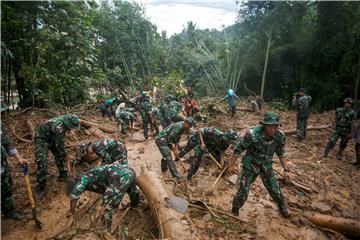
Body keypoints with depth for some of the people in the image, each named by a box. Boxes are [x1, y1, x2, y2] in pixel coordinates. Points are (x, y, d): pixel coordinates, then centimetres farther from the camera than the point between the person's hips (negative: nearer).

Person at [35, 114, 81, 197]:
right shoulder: (59, 127, -39)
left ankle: (63, 175, 26)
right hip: (42, 138, -8)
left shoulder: (66, 120, -15)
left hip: (51, 137, 8)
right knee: (42, 162, -11)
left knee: (59, 155, 11)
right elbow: (59, 143, -24)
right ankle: (41, 186, 1)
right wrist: (65, 155, -9)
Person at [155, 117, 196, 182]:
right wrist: (174, 149, -12)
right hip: (161, 139, -10)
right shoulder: (178, 126, -24)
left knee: (166, 155, 28)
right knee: (169, 158, -13)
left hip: (164, 140, 10)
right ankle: (177, 176, -12)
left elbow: (176, 139, 11)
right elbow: (169, 138, -22)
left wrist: (176, 149, 2)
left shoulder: (183, 128, 5)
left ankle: (164, 168, 51)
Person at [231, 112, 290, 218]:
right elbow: (238, 149, -18)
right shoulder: (252, 134, -32)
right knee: (243, 192, -2)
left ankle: (282, 205, 47)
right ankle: (235, 210, 27)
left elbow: (281, 153, 1)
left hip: (266, 166, 4)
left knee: (275, 189, 13)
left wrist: (286, 169, -3)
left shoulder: (280, 136, -18)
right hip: (250, 165, -3)